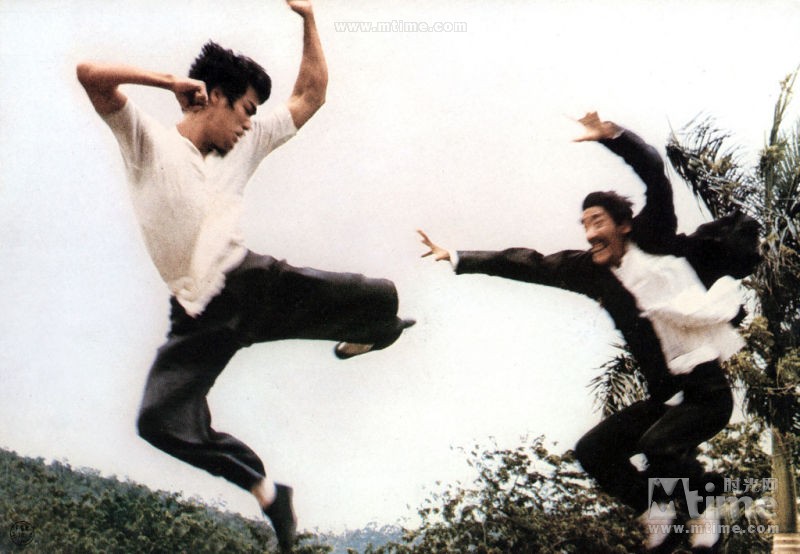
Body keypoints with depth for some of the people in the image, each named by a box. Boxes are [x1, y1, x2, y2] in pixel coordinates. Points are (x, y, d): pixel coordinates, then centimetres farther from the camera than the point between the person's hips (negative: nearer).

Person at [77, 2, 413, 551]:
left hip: (257, 282, 3)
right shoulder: (149, 140, 0)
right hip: (200, 315, -3)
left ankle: (368, 337, 35)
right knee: (160, 420, -21)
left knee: (380, 298, -7)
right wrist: (173, 81, -12)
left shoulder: (247, 145, 15)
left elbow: (310, 96, 19)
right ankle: (265, 487, 0)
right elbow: (91, 73, -14)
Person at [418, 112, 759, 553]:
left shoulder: (652, 242, -7)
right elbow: (528, 265, 9)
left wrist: (611, 135, -34)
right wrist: (456, 258, 11)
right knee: (591, 451, -1)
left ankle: (702, 509, 1)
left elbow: (654, 174, -19)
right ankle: (657, 509, 20)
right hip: (663, 396, 6)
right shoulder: (590, 269, 5)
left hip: (707, 390, -6)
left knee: (658, 444, -28)